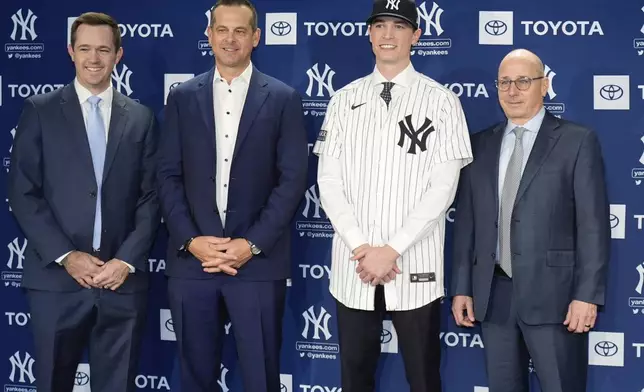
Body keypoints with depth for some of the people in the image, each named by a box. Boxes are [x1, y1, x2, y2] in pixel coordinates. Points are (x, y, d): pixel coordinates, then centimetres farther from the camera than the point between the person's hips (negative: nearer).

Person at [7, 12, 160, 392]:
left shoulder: (141, 118, 8)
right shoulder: (40, 111, 3)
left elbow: (151, 197, 5)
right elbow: (23, 194, -2)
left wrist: (126, 261, -7)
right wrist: (66, 256, -10)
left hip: (123, 279, 1)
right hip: (56, 278, -1)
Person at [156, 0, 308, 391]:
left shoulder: (283, 99, 3)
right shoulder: (183, 97, 9)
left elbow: (293, 179, -3)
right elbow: (169, 176, 5)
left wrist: (252, 245, -11)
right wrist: (191, 240, -8)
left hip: (259, 262, -2)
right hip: (191, 259, 2)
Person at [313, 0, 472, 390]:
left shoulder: (440, 101, -1)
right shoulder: (344, 99, 7)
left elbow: (443, 186, -7)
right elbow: (329, 181, 3)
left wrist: (392, 250, -13)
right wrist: (360, 248, -9)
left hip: (415, 266, -2)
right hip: (352, 266, 3)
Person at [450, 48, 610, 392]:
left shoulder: (577, 141, 0)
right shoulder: (480, 144, 12)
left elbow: (593, 224, -5)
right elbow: (466, 220, 12)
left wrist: (587, 294, -12)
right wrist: (461, 287, 6)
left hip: (552, 293, -4)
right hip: (493, 294, 4)